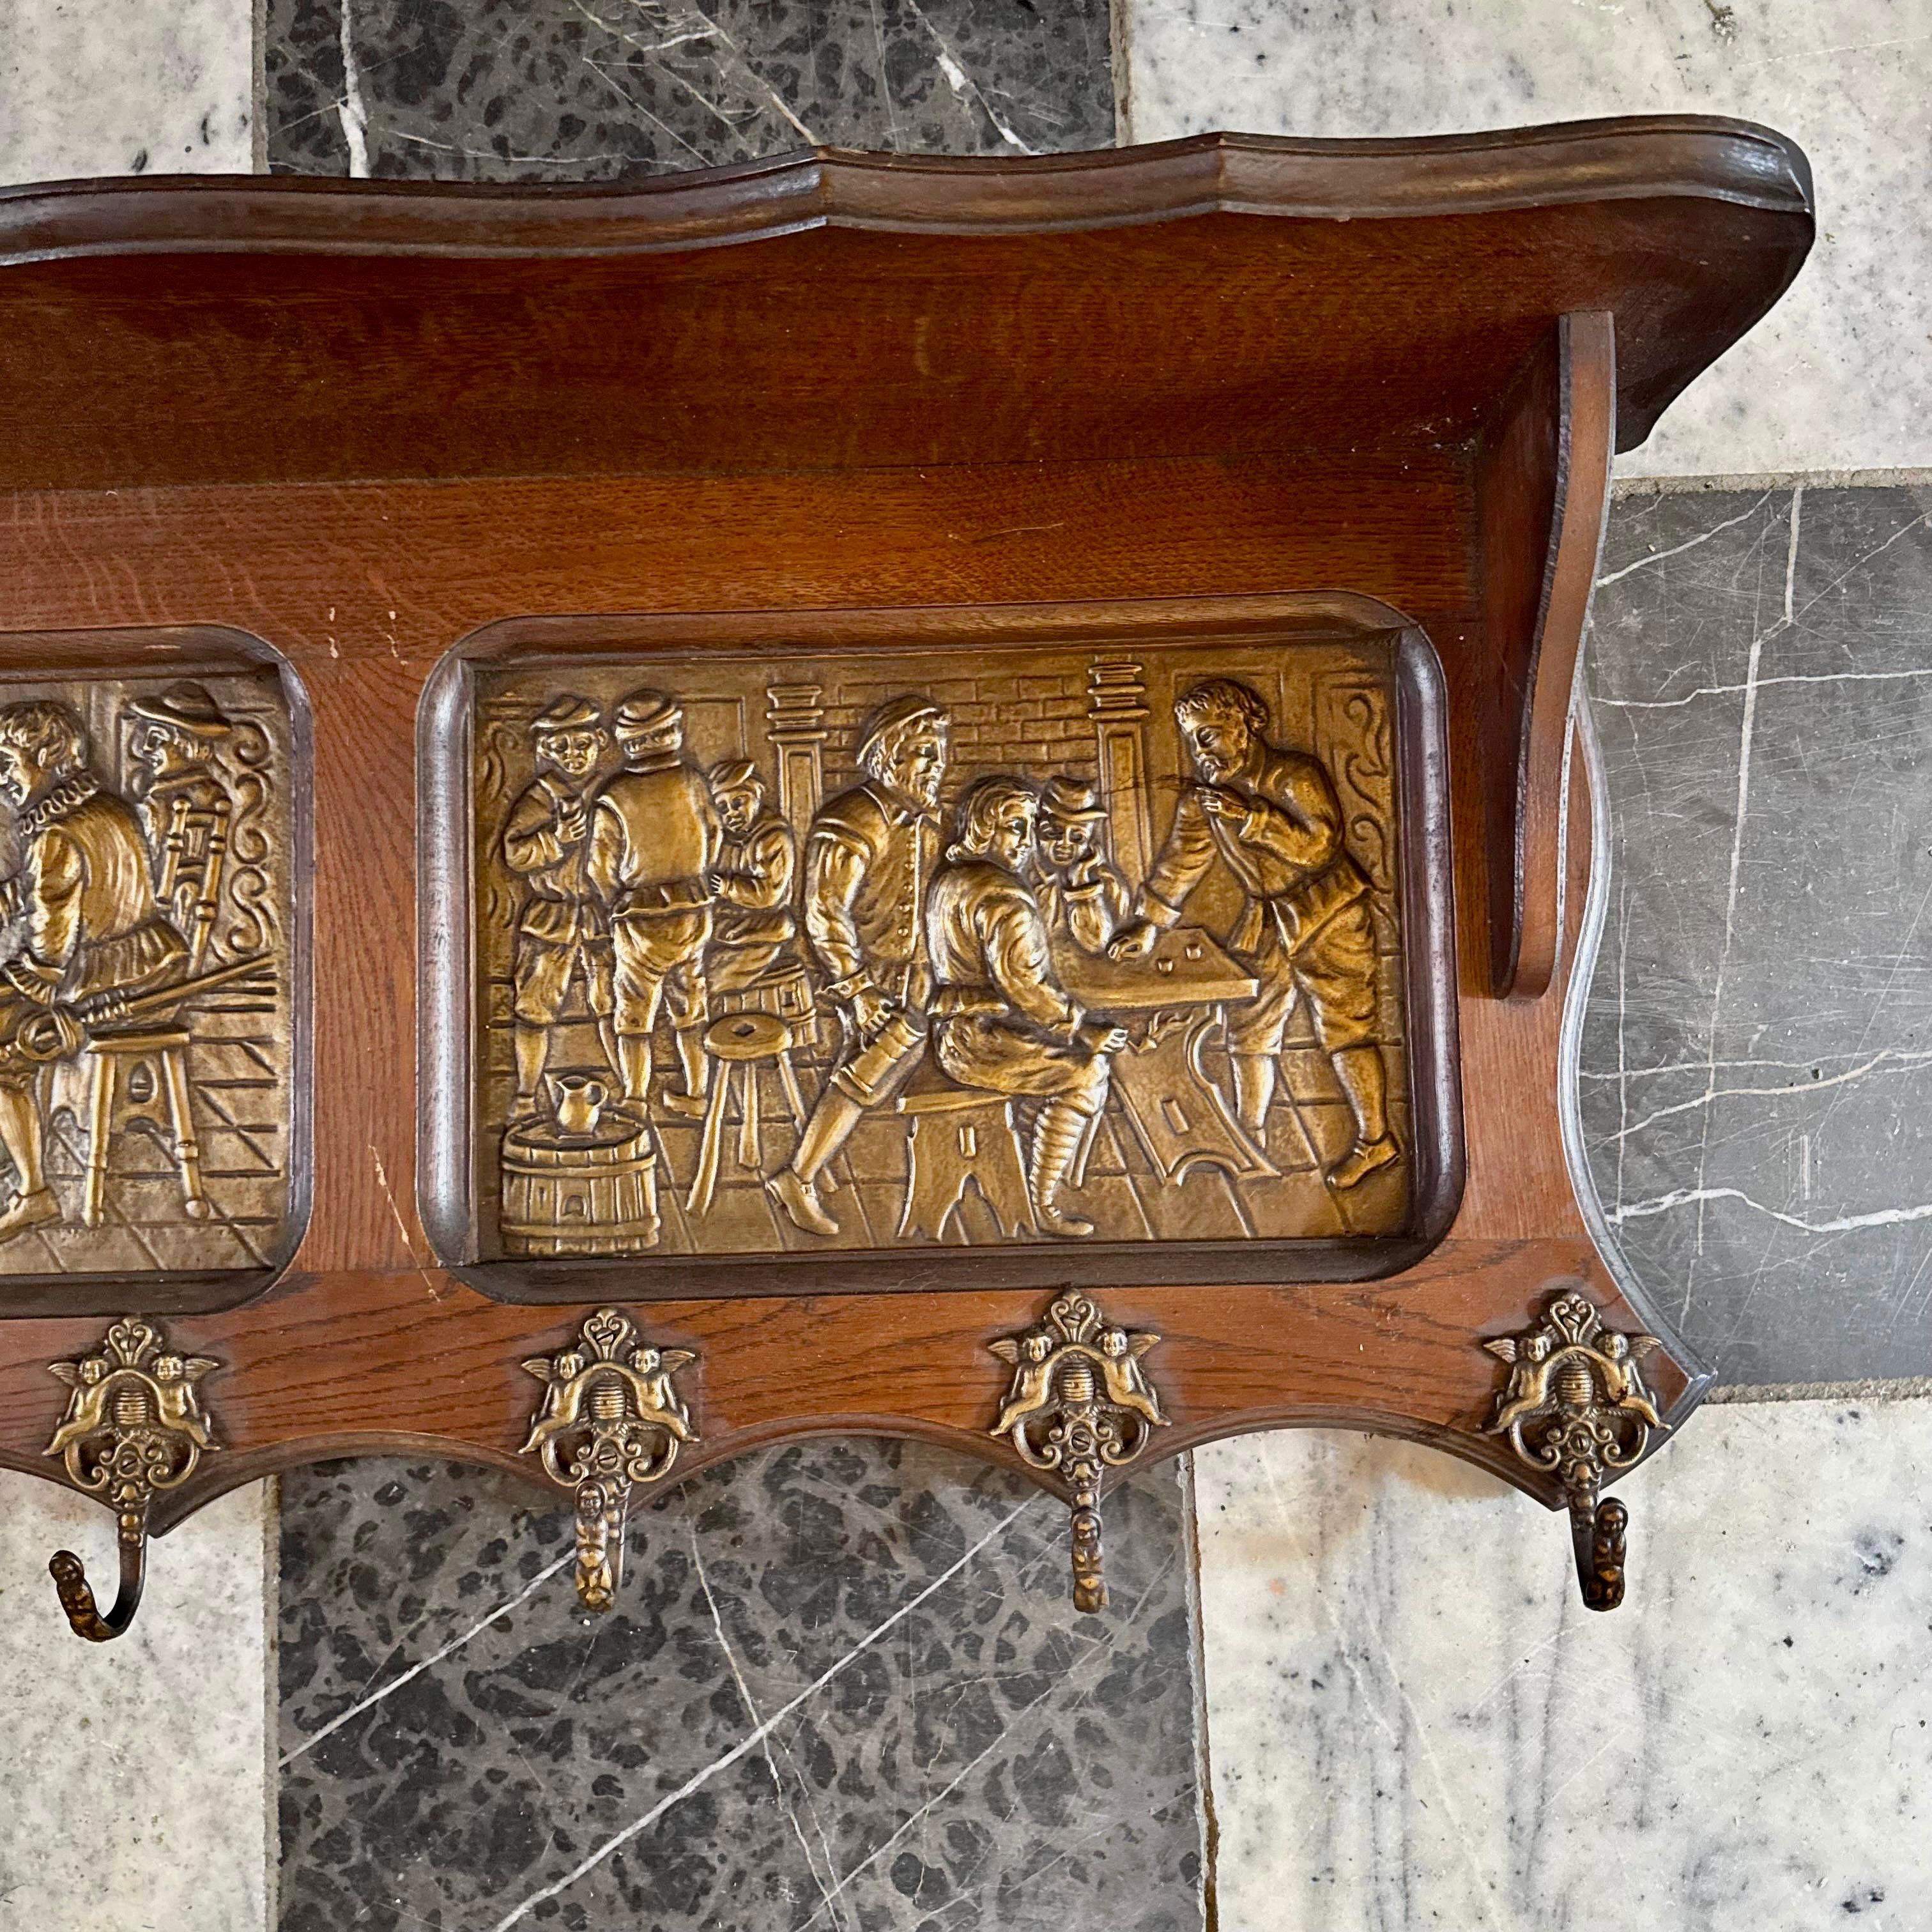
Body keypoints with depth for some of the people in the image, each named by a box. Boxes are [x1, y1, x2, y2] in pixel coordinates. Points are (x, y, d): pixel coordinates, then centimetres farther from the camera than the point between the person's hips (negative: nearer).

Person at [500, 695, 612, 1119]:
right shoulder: (540, 797, -8)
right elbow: (515, 853, -18)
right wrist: (558, 838, -30)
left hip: (601, 915, 3)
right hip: (552, 918, -3)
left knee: (613, 1004, 10)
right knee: (535, 1009, 3)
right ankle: (527, 1098, 15)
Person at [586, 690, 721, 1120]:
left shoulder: (615, 800, -16)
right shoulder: (690, 781, -9)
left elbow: (602, 868, -9)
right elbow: (714, 835, 6)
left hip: (642, 921, -3)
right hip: (694, 912, 3)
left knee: (634, 1015, 12)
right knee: (689, 1006, 19)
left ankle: (635, 1103, 15)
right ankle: (694, 1094, 26)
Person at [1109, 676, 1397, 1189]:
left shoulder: (1295, 775, -18)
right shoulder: (1203, 799, 1)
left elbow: (1320, 844, -29)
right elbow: (1179, 863, 5)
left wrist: (1249, 816, -36)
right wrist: (1148, 925, -1)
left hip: (1327, 915, -7)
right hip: (1264, 922, 7)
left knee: (1343, 1027, -6)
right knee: (1248, 1027, 9)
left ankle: (1375, 1140, 3)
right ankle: (1250, 1137, 22)